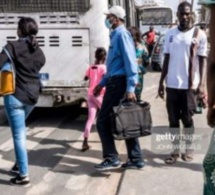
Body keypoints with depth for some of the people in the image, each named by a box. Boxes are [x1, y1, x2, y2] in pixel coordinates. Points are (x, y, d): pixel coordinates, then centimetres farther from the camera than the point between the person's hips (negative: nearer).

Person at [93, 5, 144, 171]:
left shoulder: (122, 35, -10)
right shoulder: (116, 35, 20)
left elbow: (130, 62, -19)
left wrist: (130, 88, -24)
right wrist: (102, 83, 25)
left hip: (118, 83, -10)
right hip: (116, 82, 10)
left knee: (103, 121, -4)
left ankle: (112, 159, 3)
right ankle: (136, 159, 16)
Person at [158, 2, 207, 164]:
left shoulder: (199, 35, -3)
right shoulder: (170, 34, 7)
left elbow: (203, 60, -4)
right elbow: (166, 59, 11)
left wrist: (202, 84, -12)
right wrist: (161, 82, 8)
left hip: (190, 85, -3)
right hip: (172, 84, 3)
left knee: (187, 118, 7)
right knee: (173, 119, 7)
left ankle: (189, 149, 25)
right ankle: (176, 150, 19)